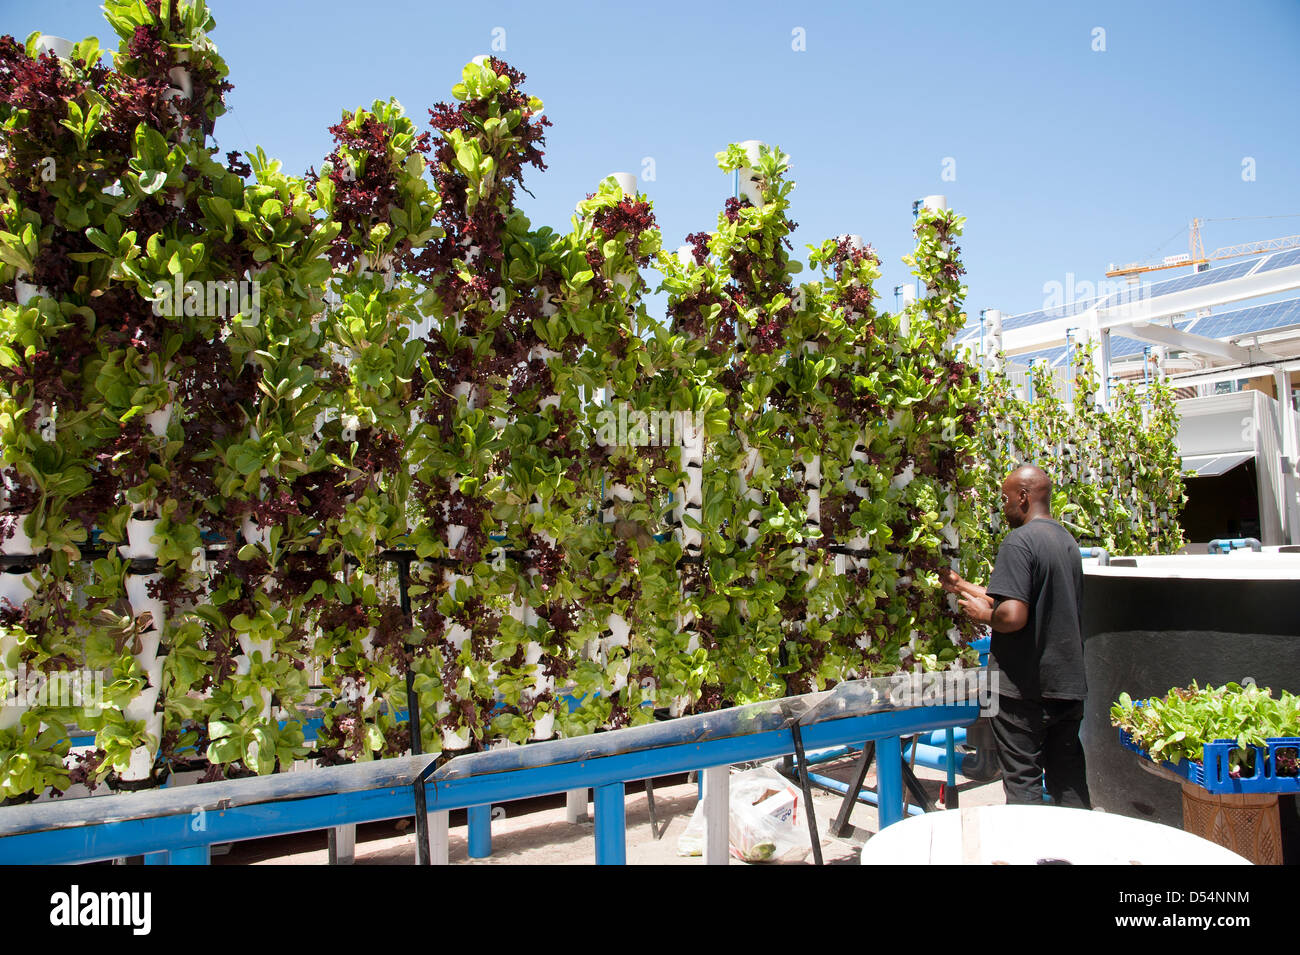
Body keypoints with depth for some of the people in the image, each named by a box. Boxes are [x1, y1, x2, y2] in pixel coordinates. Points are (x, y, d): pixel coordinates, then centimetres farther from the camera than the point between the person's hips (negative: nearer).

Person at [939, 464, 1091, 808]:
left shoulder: (1020, 541, -17)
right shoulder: (1067, 541, 11)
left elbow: (1012, 615, -27)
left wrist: (982, 613, -7)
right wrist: (962, 586, 23)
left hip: (1024, 686, -8)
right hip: (1068, 683, 8)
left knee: (1023, 782, 3)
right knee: (1068, 779, 17)